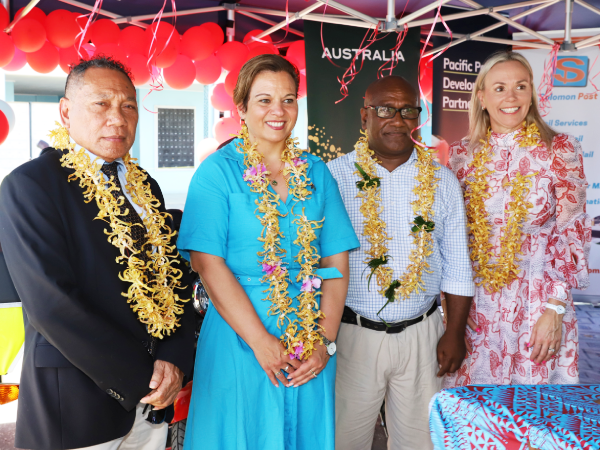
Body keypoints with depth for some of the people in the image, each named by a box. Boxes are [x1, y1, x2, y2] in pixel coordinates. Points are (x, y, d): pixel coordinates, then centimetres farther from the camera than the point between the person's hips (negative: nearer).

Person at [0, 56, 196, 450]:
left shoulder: (145, 187, 8)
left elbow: (175, 275, 7)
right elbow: (51, 304, -19)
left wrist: (174, 359, -7)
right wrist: (138, 379, -17)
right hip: (74, 406, -5)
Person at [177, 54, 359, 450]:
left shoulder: (316, 172, 5)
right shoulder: (218, 171, -5)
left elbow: (337, 261, 2)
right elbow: (208, 264, -13)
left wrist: (326, 340, -7)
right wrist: (262, 342, -16)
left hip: (311, 347, 4)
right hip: (240, 341, -3)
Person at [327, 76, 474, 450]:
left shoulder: (442, 181, 4)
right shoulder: (334, 176, -5)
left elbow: (457, 265, 7)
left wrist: (455, 332, 4)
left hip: (421, 334, 2)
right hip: (351, 333, -2)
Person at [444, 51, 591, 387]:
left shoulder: (561, 150, -4)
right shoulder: (462, 154, 3)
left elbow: (572, 234, -5)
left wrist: (554, 309, -12)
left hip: (539, 303, -2)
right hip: (473, 302, 2)